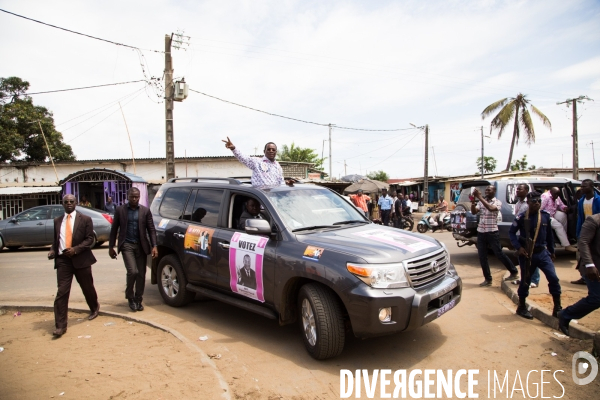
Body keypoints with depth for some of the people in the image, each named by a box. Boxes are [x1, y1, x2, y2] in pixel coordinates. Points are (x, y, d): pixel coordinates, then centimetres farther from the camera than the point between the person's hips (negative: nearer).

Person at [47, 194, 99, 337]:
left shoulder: (85, 219, -1)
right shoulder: (57, 221, 11)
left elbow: (90, 239, -6)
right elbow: (56, 239, 19)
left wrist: (75, 249, -18)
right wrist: (52, 250, -1)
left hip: (81, 259, -2)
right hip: (62, 260, 2)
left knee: (87, 287, 13)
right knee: (62, 292, -5)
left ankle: (94, 308, 40)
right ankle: (60, 326, -3)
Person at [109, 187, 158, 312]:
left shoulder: (145, 211, 4)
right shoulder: (120, 210, 2)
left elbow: (151, 229, 2)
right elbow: (114, 229, 6)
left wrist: (154, 246, -8)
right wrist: (111, 247, 3)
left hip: (141, 246, 2)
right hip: (126, 245, -2)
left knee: (141, 274, 4)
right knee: (133, 271, -12)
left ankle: (138, 300, 20)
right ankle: (130, 297, 12)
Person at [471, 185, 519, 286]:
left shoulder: (497, 202, -4)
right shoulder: (481, 202, 10)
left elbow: (491, 208, -25)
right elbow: (473, 211, -2)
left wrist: (480, 197, -26)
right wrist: (473, 200, -16)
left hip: (492, 233, -5)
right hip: (481, 232, 5)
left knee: (499, 254, 1)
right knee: (482, 257, 6)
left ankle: (514, 272, 22)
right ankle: (488, 279, 16)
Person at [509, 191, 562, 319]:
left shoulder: (545, 215, 0)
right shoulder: (522, 217, -10)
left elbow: (549, 234, 11)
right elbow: (511, 233, -3)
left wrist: (552, 251, 15)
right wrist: (518, 247, -14)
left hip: (542, 252, 3)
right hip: (526, 254, -3)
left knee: (553, 278, -6)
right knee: (525, 281, 7)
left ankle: (557, 308, 9)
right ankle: (521, 307, 24)